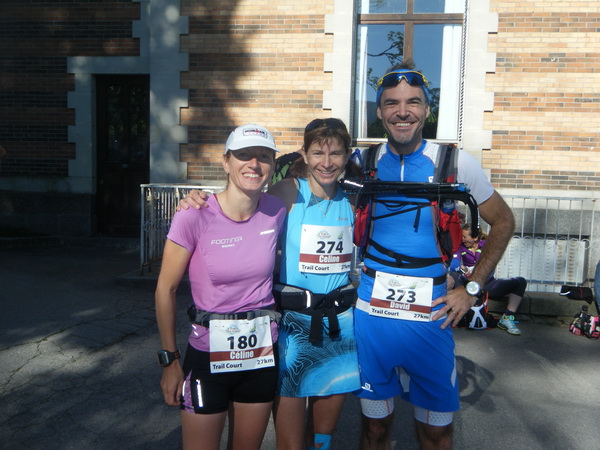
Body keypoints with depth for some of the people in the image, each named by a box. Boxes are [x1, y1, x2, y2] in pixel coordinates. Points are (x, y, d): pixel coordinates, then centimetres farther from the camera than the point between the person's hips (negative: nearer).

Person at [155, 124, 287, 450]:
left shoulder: (276, 212, -6)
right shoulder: (194, 216, -17)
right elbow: (166, 290, -8)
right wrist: (170, 360, -5)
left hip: (262, 353, 4)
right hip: (208, 356, -3)